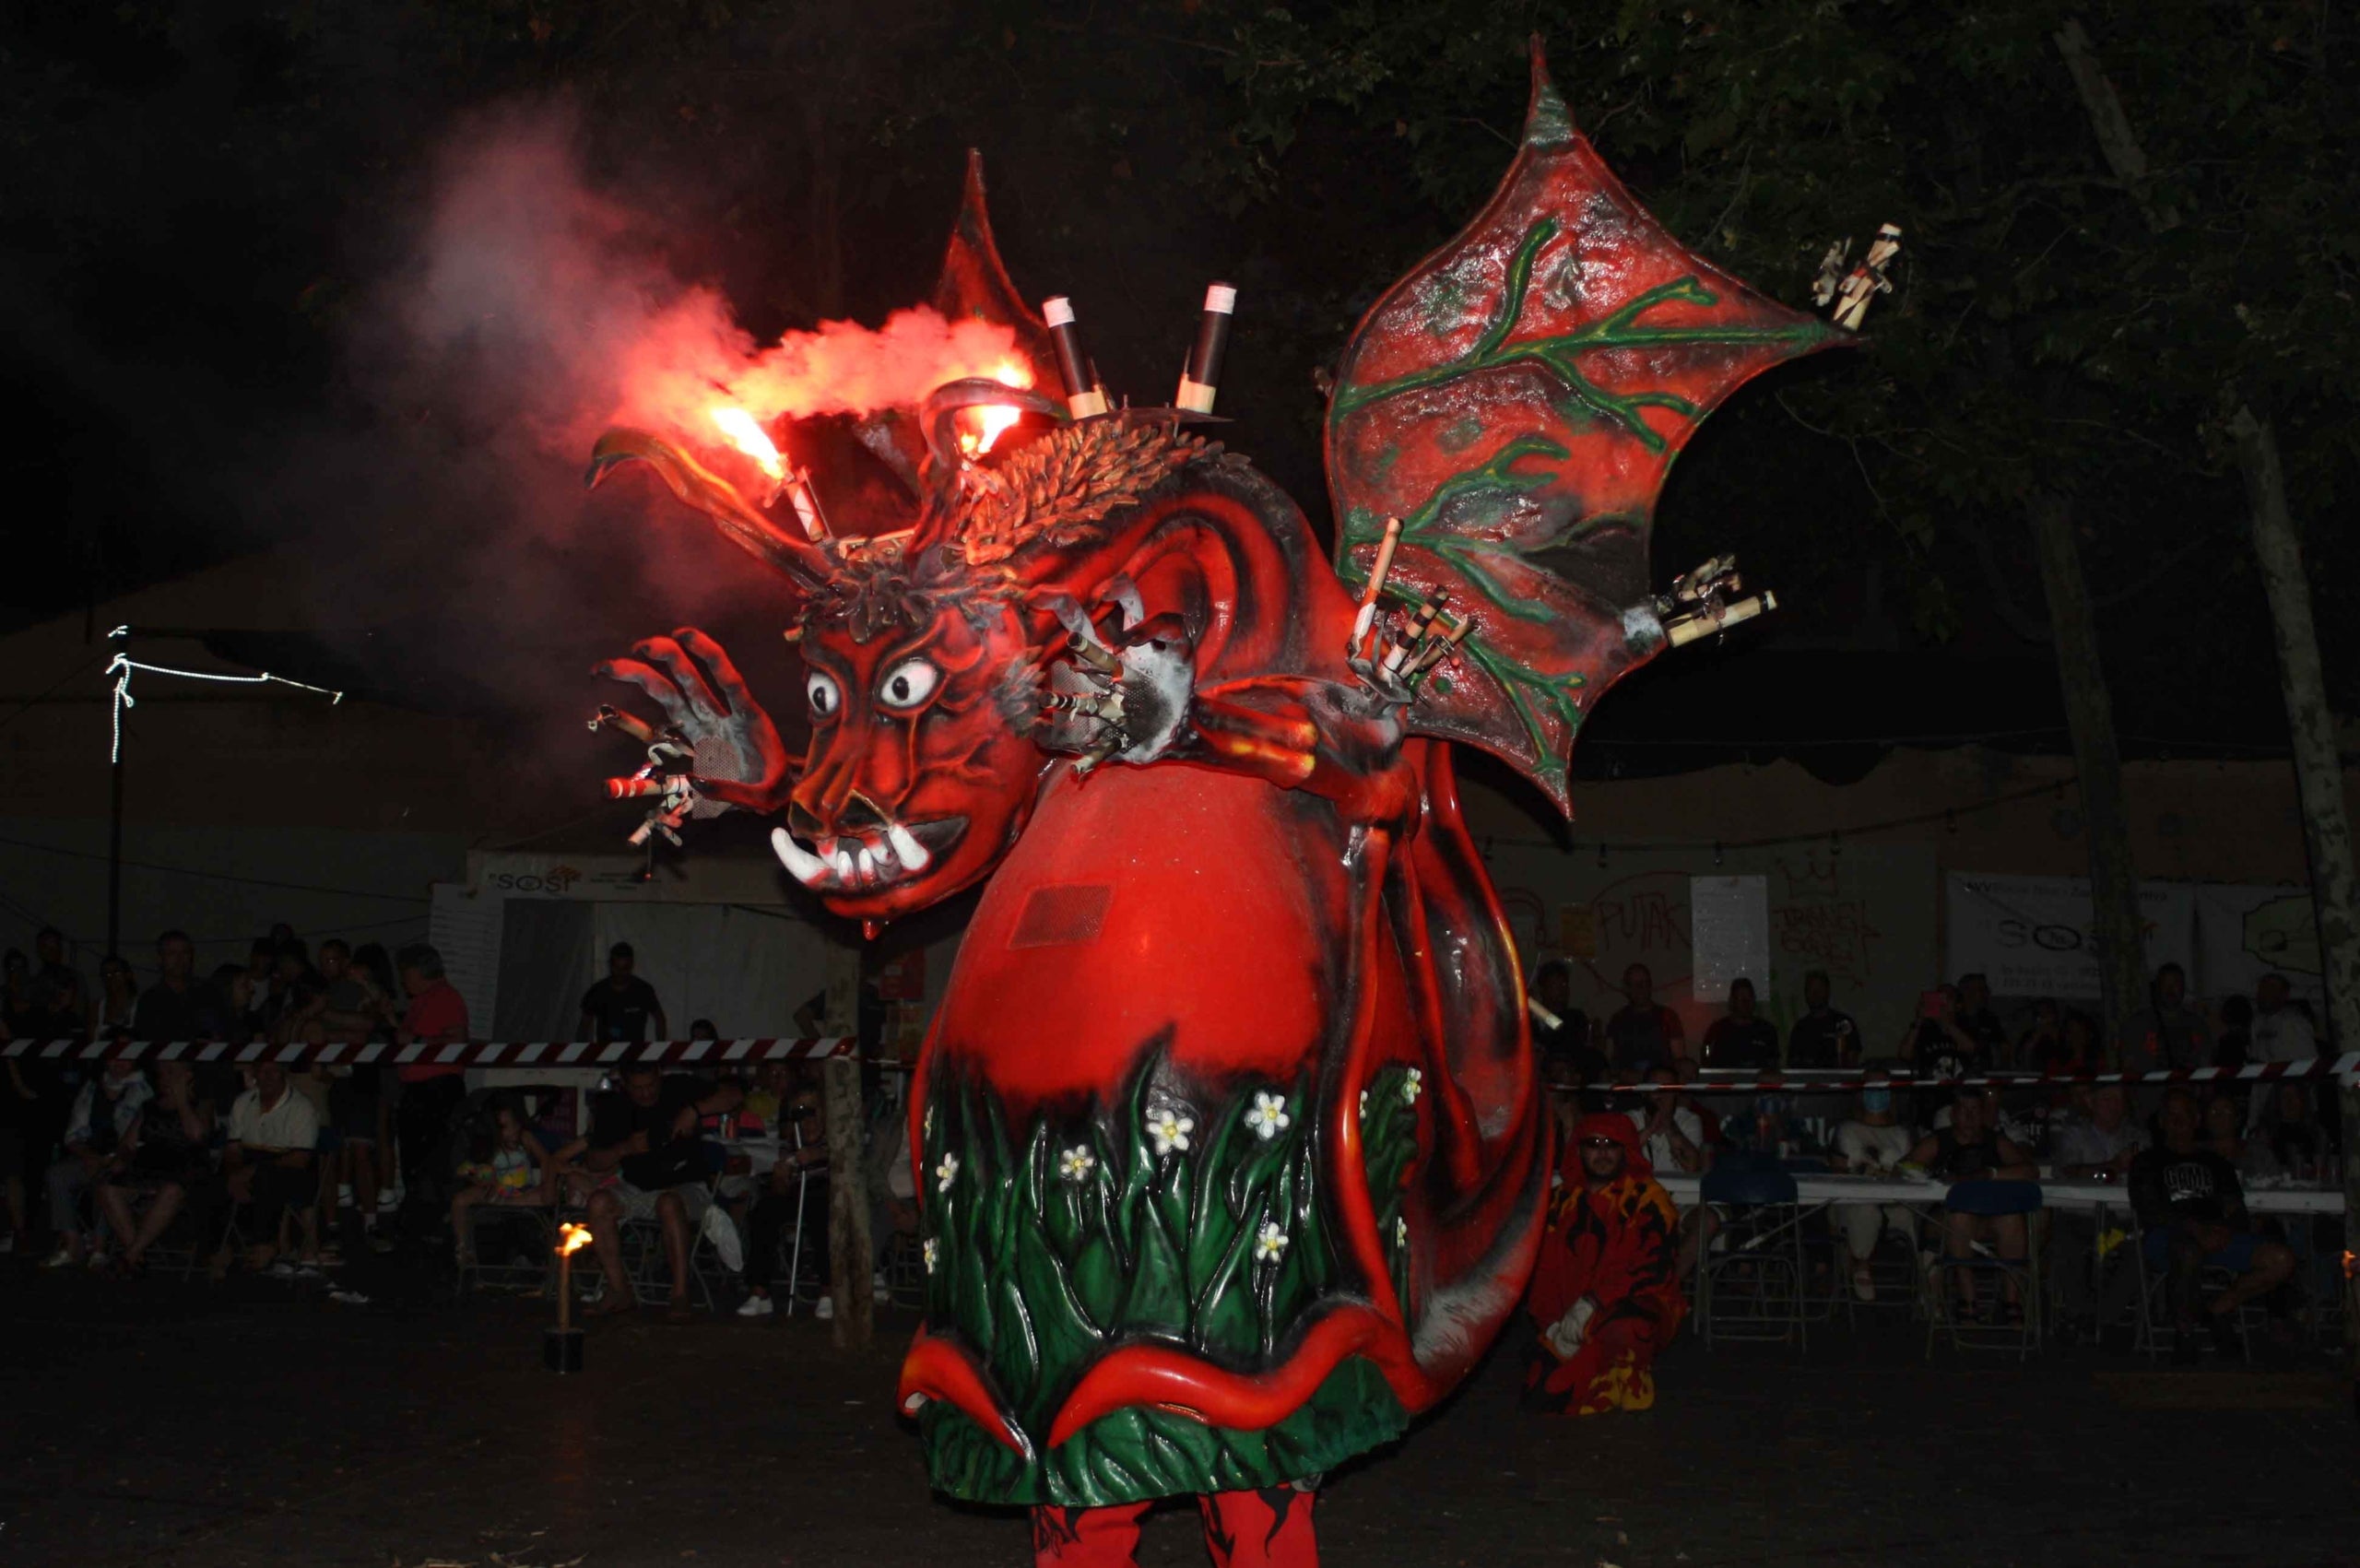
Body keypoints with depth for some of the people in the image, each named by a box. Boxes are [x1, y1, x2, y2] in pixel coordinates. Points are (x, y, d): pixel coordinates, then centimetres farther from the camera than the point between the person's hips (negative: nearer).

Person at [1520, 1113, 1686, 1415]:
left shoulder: (1648, 1199, -4)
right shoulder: (1562, 1202, 8)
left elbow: (1651, 1268, -15)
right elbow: (1545, 1269, 6)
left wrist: (1591, 1305, -22)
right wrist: (1553, 1325, -10)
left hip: (1635, 1305, -4)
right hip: (1571, 1315, 4)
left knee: (1623, 1330, -41)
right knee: (1539, 1395, -17)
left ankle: (1627, 1374, -5)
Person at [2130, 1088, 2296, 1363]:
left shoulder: (2215, 1162, 30)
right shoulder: (2147, 1162, 19)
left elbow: (2235, 1210, 19)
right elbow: (2148, 1211, 1)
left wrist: (2226, 1230, -7)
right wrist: (2193, 1227, -17)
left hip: (2217, 1237, 4)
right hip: (2168, 1237, -4)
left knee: (2282, 1260, -21)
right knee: (2190, 1251, -43)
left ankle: (2217, 1310, -5)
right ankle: (2184, 1331, -22)